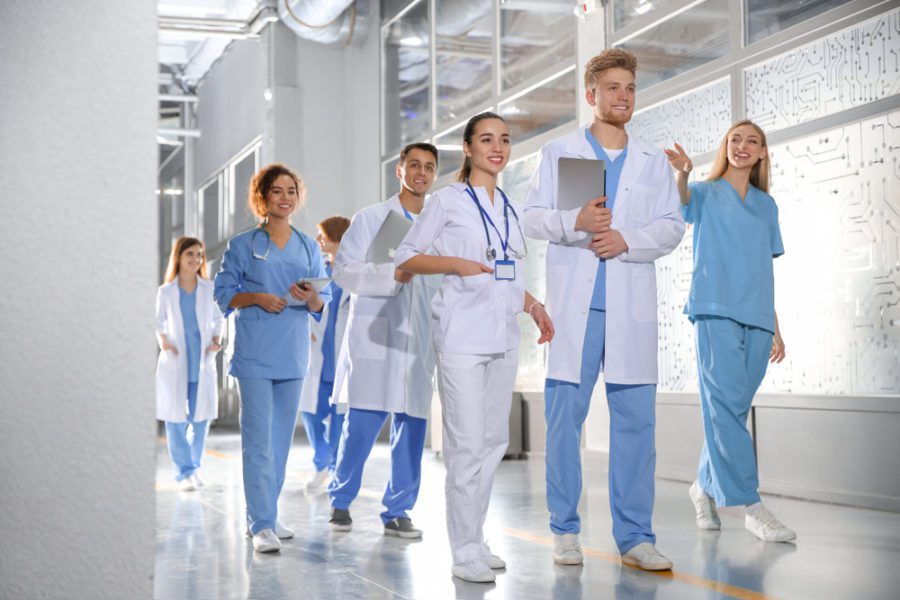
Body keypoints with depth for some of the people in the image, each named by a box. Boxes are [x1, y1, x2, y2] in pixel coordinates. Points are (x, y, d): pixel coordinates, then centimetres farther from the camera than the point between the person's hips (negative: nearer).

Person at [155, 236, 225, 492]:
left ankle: (195, 467, 22)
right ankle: (184, 472, 6)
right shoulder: (166, 291, 3)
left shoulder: (210, 289, 5)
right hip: (175, 363, -1)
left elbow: (219, 319, 13)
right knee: (176, 420, -2)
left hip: (203, 364, 1)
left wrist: (217, 340, -3)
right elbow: (159, 322, 10)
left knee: (201, 419, 4)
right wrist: (162, 341, -9)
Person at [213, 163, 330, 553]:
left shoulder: (309, 248, 12)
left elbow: (323, 304, 10)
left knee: (281, 439, 10)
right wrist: (256, 298, -14)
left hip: (293, 354, 4)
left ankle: (264, 515, 21)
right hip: (255, 353, -4)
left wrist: (311, 299, -12)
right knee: (259, 439, -9)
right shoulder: (242, 245, 3)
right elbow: (223, 294, 2)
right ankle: (262, 525, -8)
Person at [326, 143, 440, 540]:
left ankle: (398, 511, 11)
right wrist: (392, 274, -16)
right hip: (374, 336, -4)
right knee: (362, 425, -6)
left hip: (419, 340, 4)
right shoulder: (371, 218, 6)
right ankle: (340, 501, 12)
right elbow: (344, 270, -5)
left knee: (412, 427, 2)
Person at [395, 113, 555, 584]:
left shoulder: (509, 208, 17)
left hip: (503, 335, 6)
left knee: (494, 440, 9)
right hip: (462, 334, -6)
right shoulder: (449, 199, 1)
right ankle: (465, 553, -3)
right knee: (467, 444, -9)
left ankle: (475, 542, 18)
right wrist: (455, 263, -15)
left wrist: (532, 304, 7)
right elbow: (405, 258, 0)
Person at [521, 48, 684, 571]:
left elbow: (672, 226, 8)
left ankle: (635, 536, 6)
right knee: (564, 417, 1)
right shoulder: (558, 154, 11)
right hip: (573, 306, -1)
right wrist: (574, 222, -14)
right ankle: (566, 529, 12)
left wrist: (626, 239, -10)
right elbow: (531, 218, 4)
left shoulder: (654, 162, 16)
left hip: (631, 307, 1)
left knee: (636, 420, -1)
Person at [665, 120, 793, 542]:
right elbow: (682, 198, -17)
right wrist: (681, 173, -40)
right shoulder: (707, 193, 9)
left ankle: (705, 486, 23)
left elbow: (766, 273, 20)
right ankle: (751, 507, -15)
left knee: (732, 408, 5)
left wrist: (775, 328, 15)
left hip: (755, 317, 5)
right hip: (715, 309, -5)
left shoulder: (766, 205, 20)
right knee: (726, 404, -13)